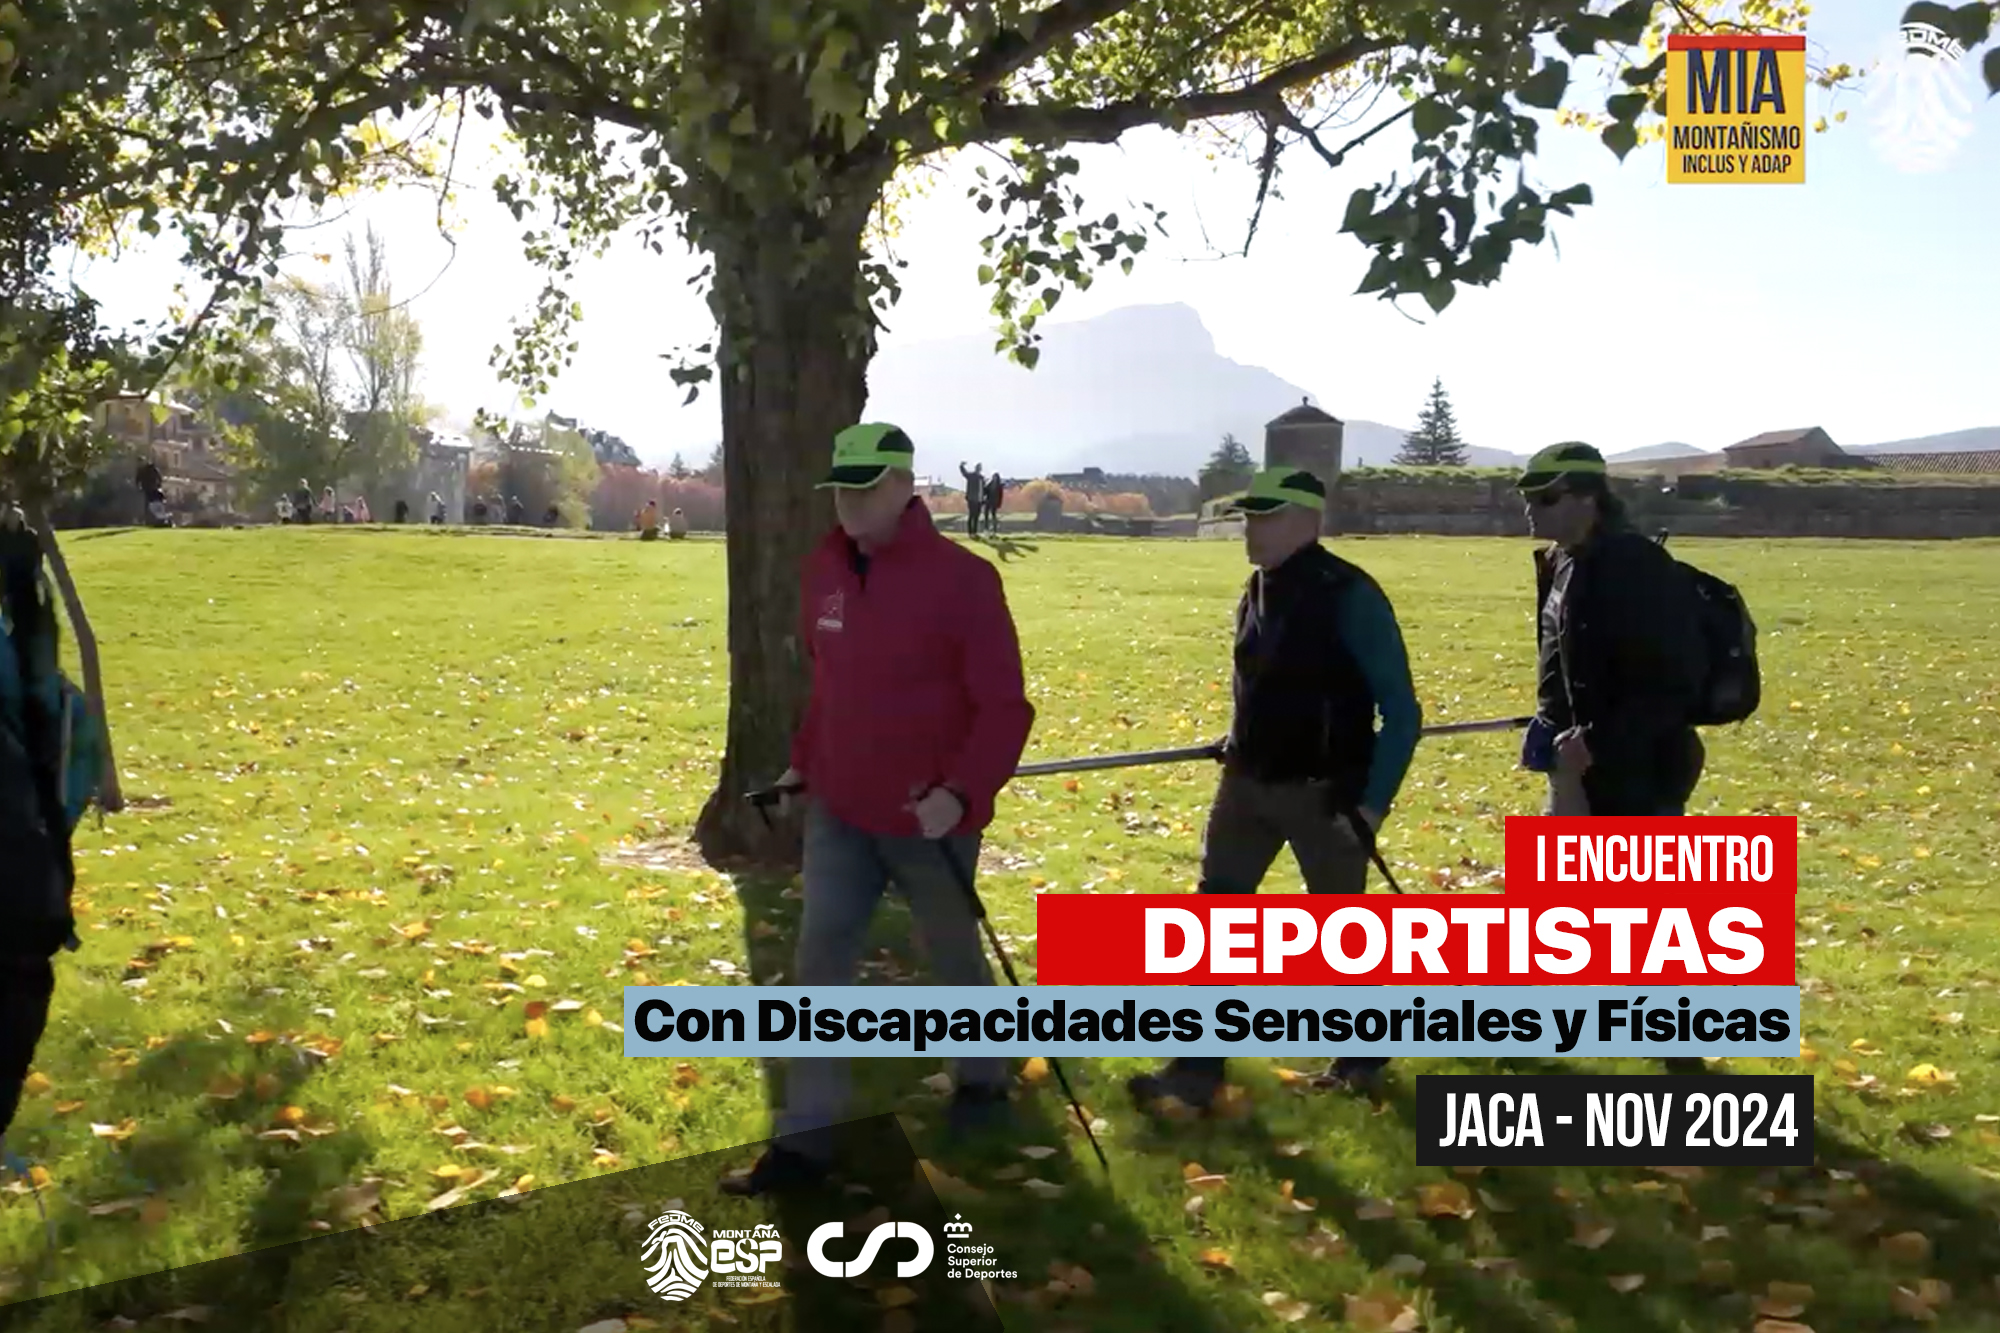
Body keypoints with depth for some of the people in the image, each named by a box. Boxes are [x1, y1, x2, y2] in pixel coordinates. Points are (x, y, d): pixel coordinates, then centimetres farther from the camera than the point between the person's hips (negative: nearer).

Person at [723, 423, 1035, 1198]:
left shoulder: (963, 579, -16)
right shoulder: (824, 569, 2)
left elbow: (1005, 707, -16)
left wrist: (961, 792, -26)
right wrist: (804, 761, 14)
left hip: (929, 818, -5)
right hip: (838, 810, 5)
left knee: (952, 957, 15)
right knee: (820, 964, 2)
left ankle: (983, 1080, 41)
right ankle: (806, 1139, 9)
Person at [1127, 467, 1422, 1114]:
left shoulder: (1349, 596, -18)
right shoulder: (1258, 592, 5)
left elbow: (1401, 710, -16)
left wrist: (1372, 803, -19)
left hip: (1322, 793, -6)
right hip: (1248, 782, 7)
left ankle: (1363, 1051, 33)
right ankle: (1198, 1068, 7)